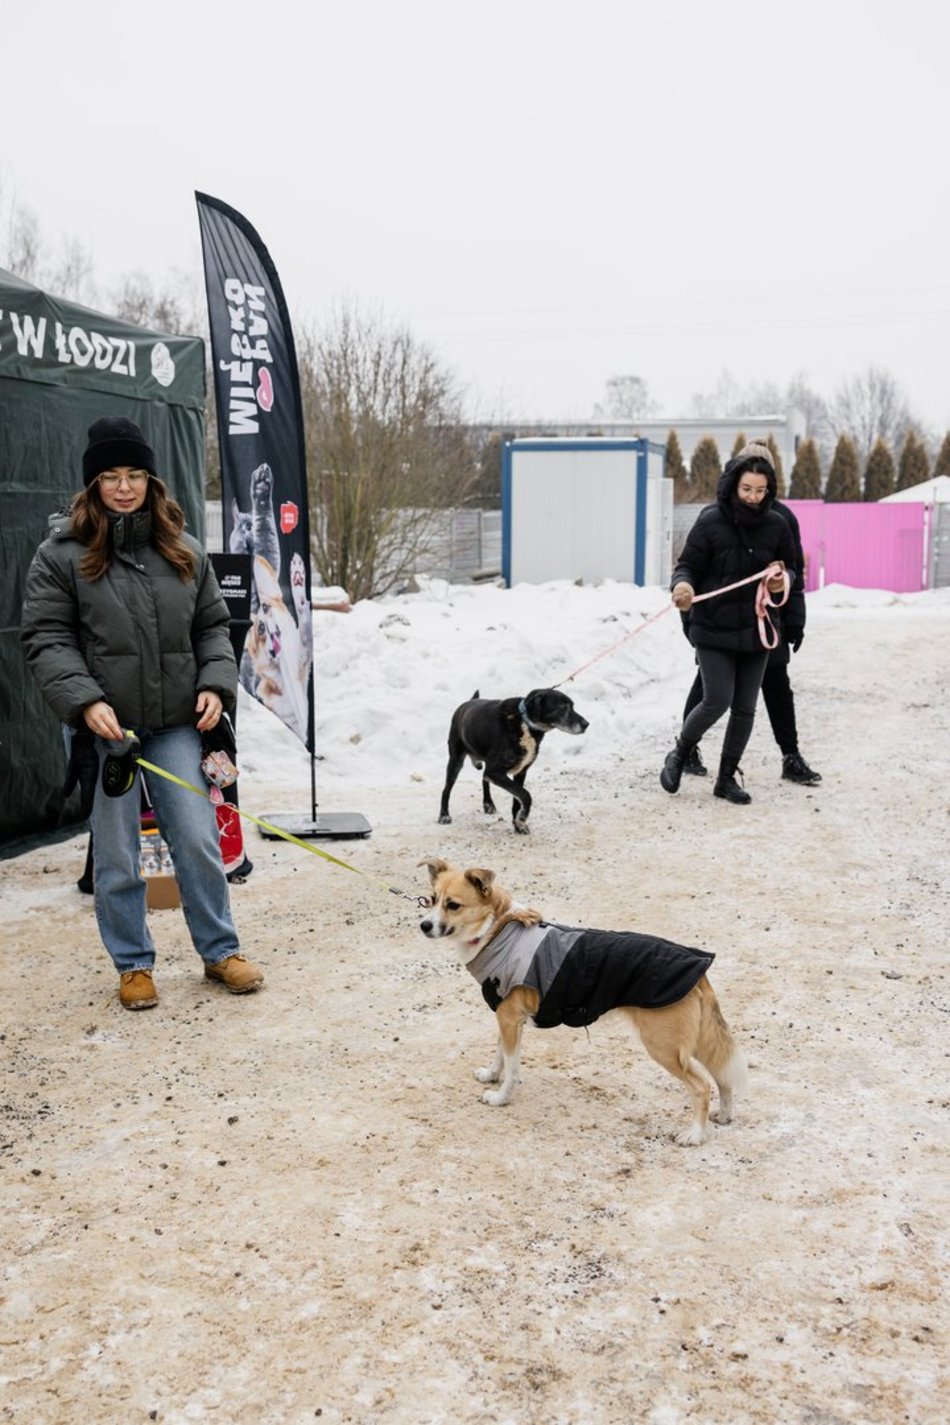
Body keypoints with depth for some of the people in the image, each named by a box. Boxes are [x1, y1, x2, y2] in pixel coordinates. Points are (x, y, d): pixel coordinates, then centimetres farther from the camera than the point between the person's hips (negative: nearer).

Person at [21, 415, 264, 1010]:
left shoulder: (184, 551, 8)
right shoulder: (62, 554, -3)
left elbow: (213, 626, 14)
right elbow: (46, 638, -5)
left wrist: (216, 684, -3)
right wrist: (85, 701, -18)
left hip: (177, 723, 2)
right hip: (102, 727, -2)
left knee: (199, 840, 4)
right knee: (117, 857, 7)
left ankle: (221, 951, 21)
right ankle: (134, 965, 23)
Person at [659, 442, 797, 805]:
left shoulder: (776, 524, 0)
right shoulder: (711, 521, -10)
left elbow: (789, 567, 14)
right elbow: (688, 566, -7)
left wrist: (783, 579, -9)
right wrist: (683, 585, -30)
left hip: (755, 631, 4)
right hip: (713, 629, -4)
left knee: (745, 708, 8)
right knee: (717, 701, -9)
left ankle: (727, 777, 24)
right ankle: (680, 753, 19)